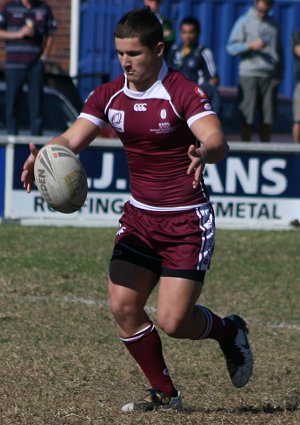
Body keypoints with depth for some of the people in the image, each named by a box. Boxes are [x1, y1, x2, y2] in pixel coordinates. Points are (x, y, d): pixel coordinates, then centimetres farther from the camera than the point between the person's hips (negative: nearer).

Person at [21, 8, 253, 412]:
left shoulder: (183, 92, -16)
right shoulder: (109, 96, 1)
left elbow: (217, 141, -30)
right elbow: (71, 140, -5)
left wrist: (203, 154, -54)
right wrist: (43, 156, -27)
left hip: (187, 219, -6)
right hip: (139, 215, 6)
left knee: (172, 321, -11)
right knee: (123, 306, -7)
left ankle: (228, 331, 23)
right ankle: (165, 393, 11)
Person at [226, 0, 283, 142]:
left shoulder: (273, 24, 18)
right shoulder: (244, 22, 4)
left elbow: (279, 51, 21)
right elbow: (231, 47, -2)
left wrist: (279, 74, 10)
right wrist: (251, 45, -17)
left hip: (270, 76, 4)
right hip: (249, 74, -4)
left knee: (267, 117, 1)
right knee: (247, 116, -5)